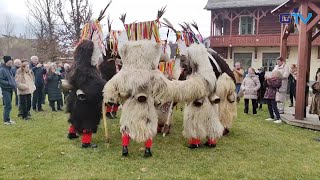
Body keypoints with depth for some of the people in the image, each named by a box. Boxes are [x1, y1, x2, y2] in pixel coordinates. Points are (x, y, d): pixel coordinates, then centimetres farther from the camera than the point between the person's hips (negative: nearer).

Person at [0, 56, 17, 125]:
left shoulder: (9, 69, 13)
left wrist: (14, 84, 6)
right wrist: (10, 84, -21)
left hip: (10, 89, 9)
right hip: (6, 90, -9)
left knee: (8, 105, 15)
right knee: (8, 106, -7)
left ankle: (7, 119, 23)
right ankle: (6, 120, 1)